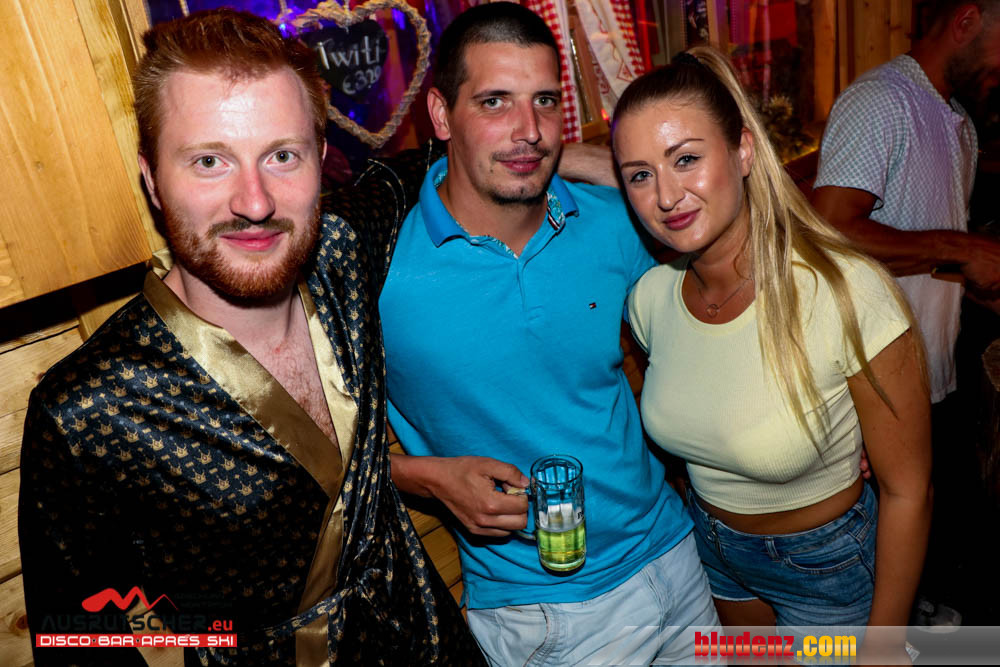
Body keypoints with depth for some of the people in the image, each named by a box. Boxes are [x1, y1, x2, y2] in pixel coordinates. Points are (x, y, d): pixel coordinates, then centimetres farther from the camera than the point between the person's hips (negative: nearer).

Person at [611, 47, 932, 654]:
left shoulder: (848, 294, -31)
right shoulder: (650, 296, -17)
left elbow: (907, 493, -20)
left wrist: (883, 644, -11)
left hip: (828, 562, -4)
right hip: (712, 547, 5)